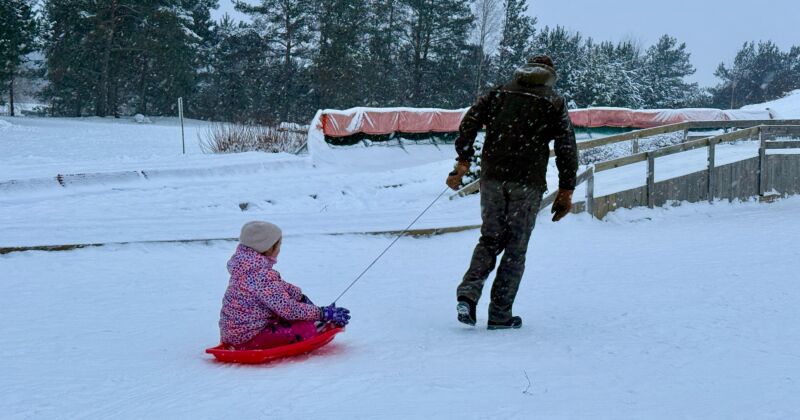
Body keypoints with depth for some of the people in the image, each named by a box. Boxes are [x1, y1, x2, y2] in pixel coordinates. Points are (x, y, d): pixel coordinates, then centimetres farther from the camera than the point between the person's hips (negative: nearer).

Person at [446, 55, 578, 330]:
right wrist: (566, 191, 5)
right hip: (527, 183, -3)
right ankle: (500, 314, 5)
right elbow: (567, 149, 2)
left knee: (490, 239, 14)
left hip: (492, 177, 3)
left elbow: (469, 122, 3)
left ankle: (468, 294, -7)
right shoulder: (554, 103, 8)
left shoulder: (499, 94, 14)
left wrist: (462, 163, 5)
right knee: (515, 248, 5)